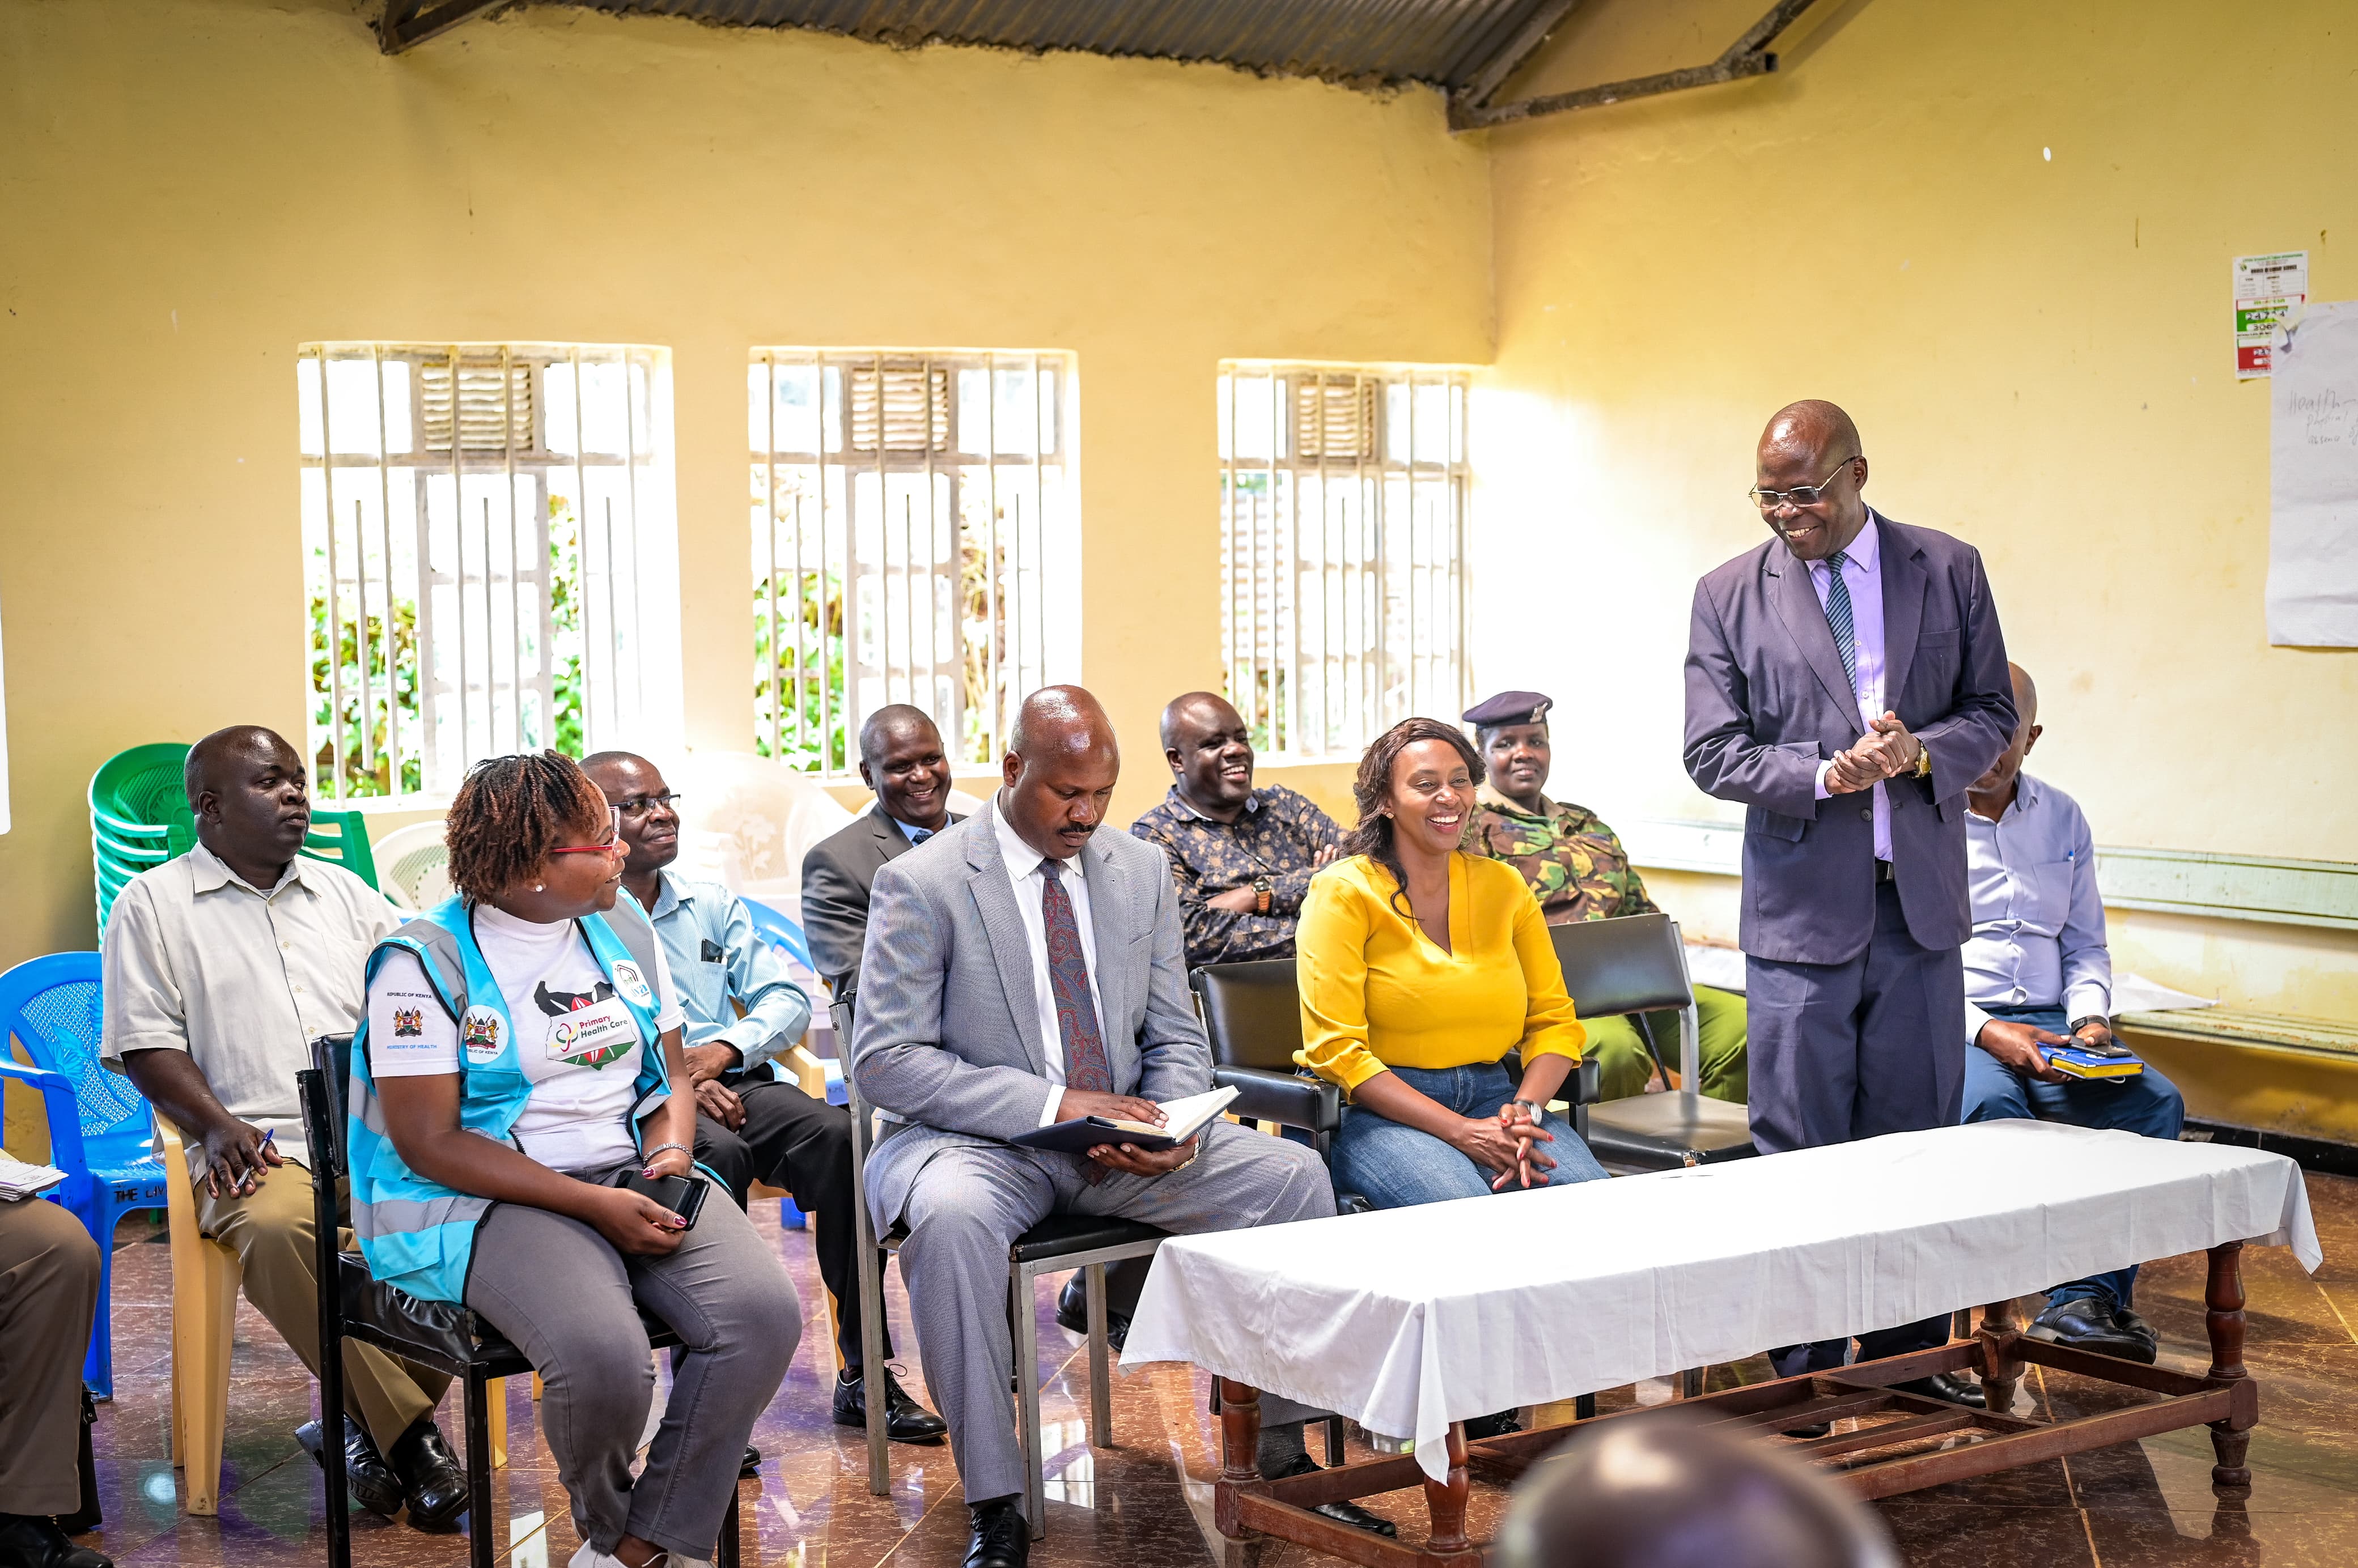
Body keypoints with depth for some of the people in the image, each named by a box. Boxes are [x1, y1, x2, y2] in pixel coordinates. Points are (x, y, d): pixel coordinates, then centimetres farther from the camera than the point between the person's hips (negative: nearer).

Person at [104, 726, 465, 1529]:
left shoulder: (344, 891, 23)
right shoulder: (153, 904, 11)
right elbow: (145, 1044, 4)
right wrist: (215, 1125, -12)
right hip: (260, 1148, -3)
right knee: (277, 1227, -38)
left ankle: (369, 1420, -15)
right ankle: (410, 1432, -26)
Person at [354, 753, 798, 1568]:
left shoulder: (625, 933, 11)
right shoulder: (424, 964, -8)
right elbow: (429, 1143, -12)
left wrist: (670, 1154, -6)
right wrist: (596, 1205, -19)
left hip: (635, 1178, 6)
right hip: (488, 1199, -5)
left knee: (764, 1313, -23)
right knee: (604, 1357, -33)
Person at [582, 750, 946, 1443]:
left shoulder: (713, 905, 21)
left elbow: (787, 999, 13)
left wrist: (725, 1048, -7)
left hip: (735, 1082, 4)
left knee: (841, 1136, -25)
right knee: (717, 1154, -37)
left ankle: (864, 1375, -22)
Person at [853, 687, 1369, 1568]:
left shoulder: (1142, 873, 8)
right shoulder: (920, 886, -7)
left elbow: (1175, 1039, 12)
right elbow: (884, 1060, -13)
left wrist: (1175, 1126, -12)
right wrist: (1052, 1105, -22)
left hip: (1123, 1135, 5)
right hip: (979, 1141, -4)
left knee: (1296, 1175, -16)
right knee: (951, 1216, -38)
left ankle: (1285, 1453, -5)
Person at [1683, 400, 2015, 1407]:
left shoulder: (1949, 570, 5)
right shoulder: (1729, 594, 1)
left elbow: (1993, 714, 7)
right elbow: (1713, 754, -2)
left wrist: (1922, 750, -14)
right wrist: (1826, 773, -18)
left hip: (1920, 902, 2)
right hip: (1802, 906, -1)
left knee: (1917, 1142, 9)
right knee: (1798, 1153, 2)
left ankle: (1909, 1353, 22)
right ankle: (1805, 1374, 12)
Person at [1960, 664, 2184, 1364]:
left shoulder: (2063, 819, 17)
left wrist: (2089, 1016, 0)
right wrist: (1984, 1032, -18)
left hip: (2048, 1022, 5)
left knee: (2154, 1101, -23)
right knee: (1990, 1104, -37)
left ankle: (2086, 1301, -27)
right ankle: (2085, 1294, -29)